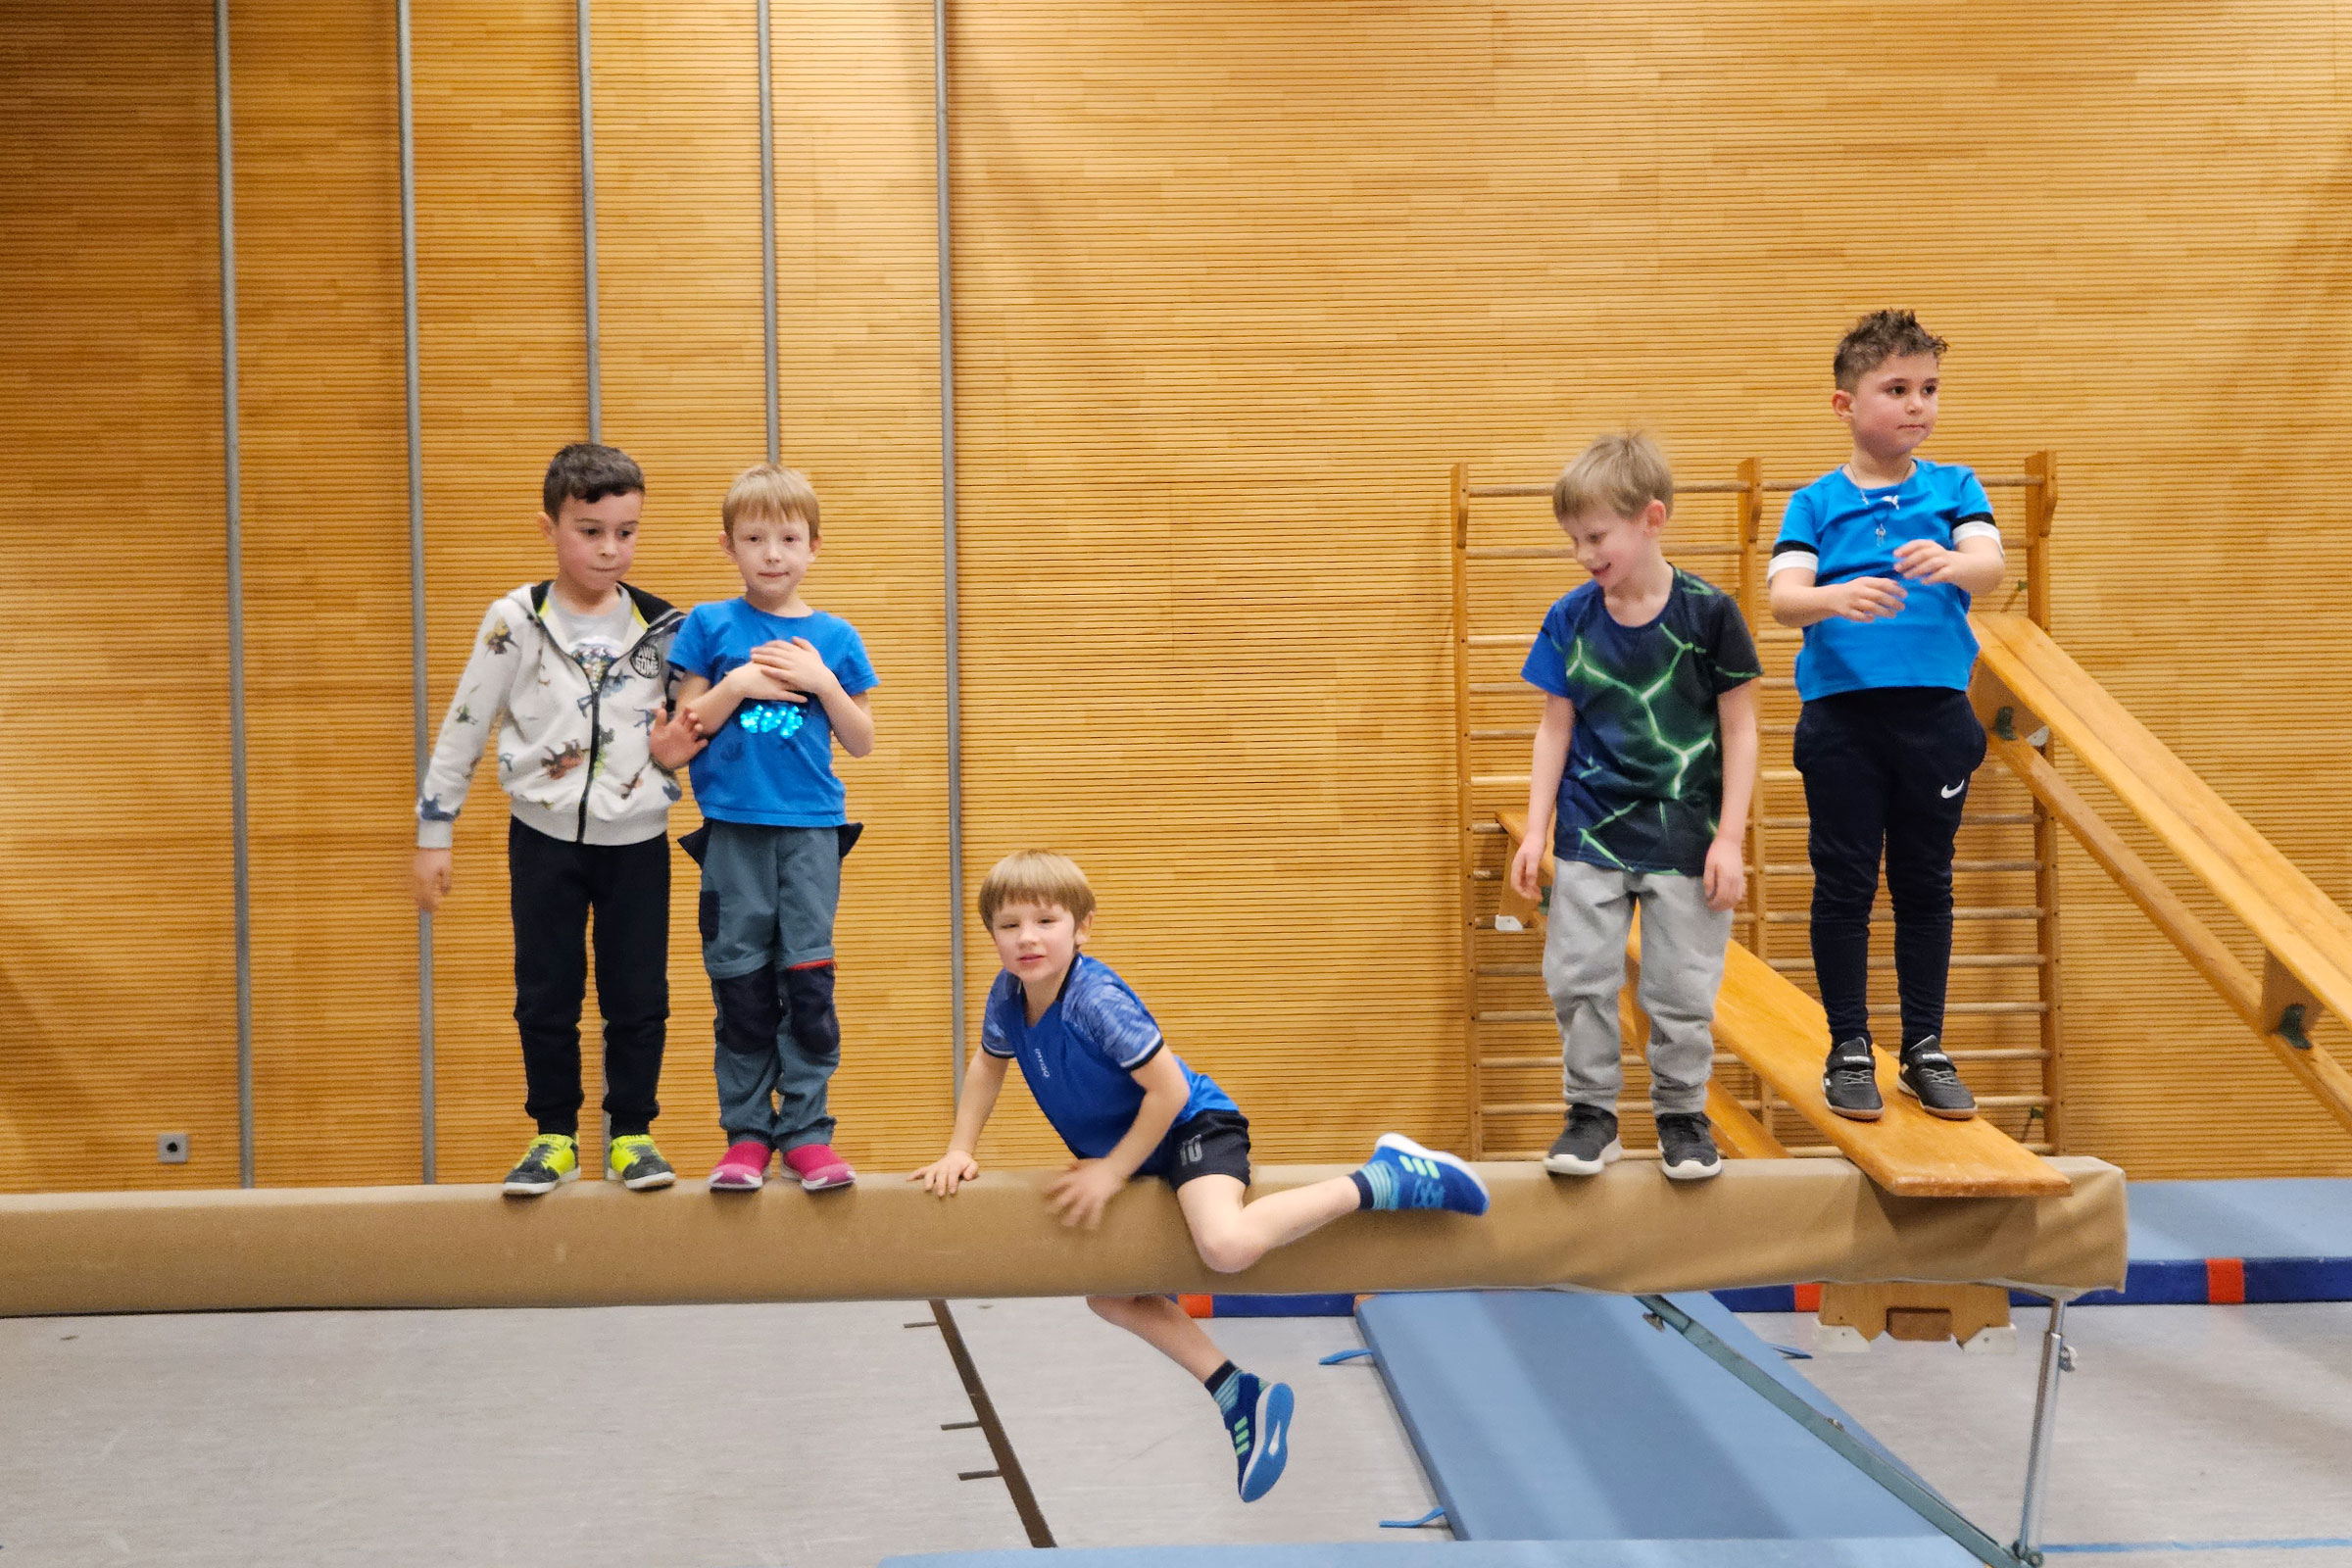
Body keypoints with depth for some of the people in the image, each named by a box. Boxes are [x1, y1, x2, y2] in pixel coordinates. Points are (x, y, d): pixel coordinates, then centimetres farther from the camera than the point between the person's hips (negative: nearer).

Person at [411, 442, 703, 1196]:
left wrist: (675, 750, -10)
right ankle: (554, 1135, 19)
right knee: (545, 994, 5)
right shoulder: (516, 623, -6)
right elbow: (463, 730, -2)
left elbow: (687, 724, 14)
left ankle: (632, 1134, 18)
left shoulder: (661, 627, 0)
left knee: (638, 997, 4)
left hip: (637, 840, 1)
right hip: (545, 837, -1)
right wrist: (433, 835, -2)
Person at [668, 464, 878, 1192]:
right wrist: (740, 683, -10)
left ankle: (805, 1129, 5)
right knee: (741, 986, 1)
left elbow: (861, 742, 8)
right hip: (734, 830, -1)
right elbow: (686, 730, 3)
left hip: (810, 829, 1)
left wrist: (822, 681, -6)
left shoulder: (834, 638, 8)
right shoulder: (709, 627, 5)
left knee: (808, 980, -3)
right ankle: (746, 1134, 9)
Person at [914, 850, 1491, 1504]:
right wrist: (960, 1151, 10)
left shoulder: (1097, 1000, -28)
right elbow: (989, 1063, 16)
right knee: (1106, 1293, 12)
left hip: (1194, 1127, -9)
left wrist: (1113, 1171, -19)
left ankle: (1386, 1181, -20)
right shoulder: (1009, 993, -5)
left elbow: (1168, 1088, -26)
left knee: (1226, 1246, -35)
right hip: (1126, 1153, 9)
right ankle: (1239, 1398, 16)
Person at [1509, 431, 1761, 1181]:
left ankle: (1682, 1113, 21)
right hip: (1590, 836, 3)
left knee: (1681, 991, 3)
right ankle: (1592, 1111, 17)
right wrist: (1535, 832, 2)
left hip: (1684, 838, -2)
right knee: (1577, 981, 1)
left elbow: (1739, 730, -3)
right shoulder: (1570, 619, 0)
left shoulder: (1707, 613, -8)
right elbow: (1555, 730, 7)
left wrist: (1728, 839, -6)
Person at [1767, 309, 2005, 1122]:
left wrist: (1950, 564, -34)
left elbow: (1990, 565, -11)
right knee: (1844, 884, 3)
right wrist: (1836, 598, -33)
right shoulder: (1816, 503, 3)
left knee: (1926, 884, 9)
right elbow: (1783, 597, -11)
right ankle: (1849, 1049, 14)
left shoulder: (1953, 488, 7)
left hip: (1935, 711, 1)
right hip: (1841, 713, -1)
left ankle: (1926, 1049, 19)